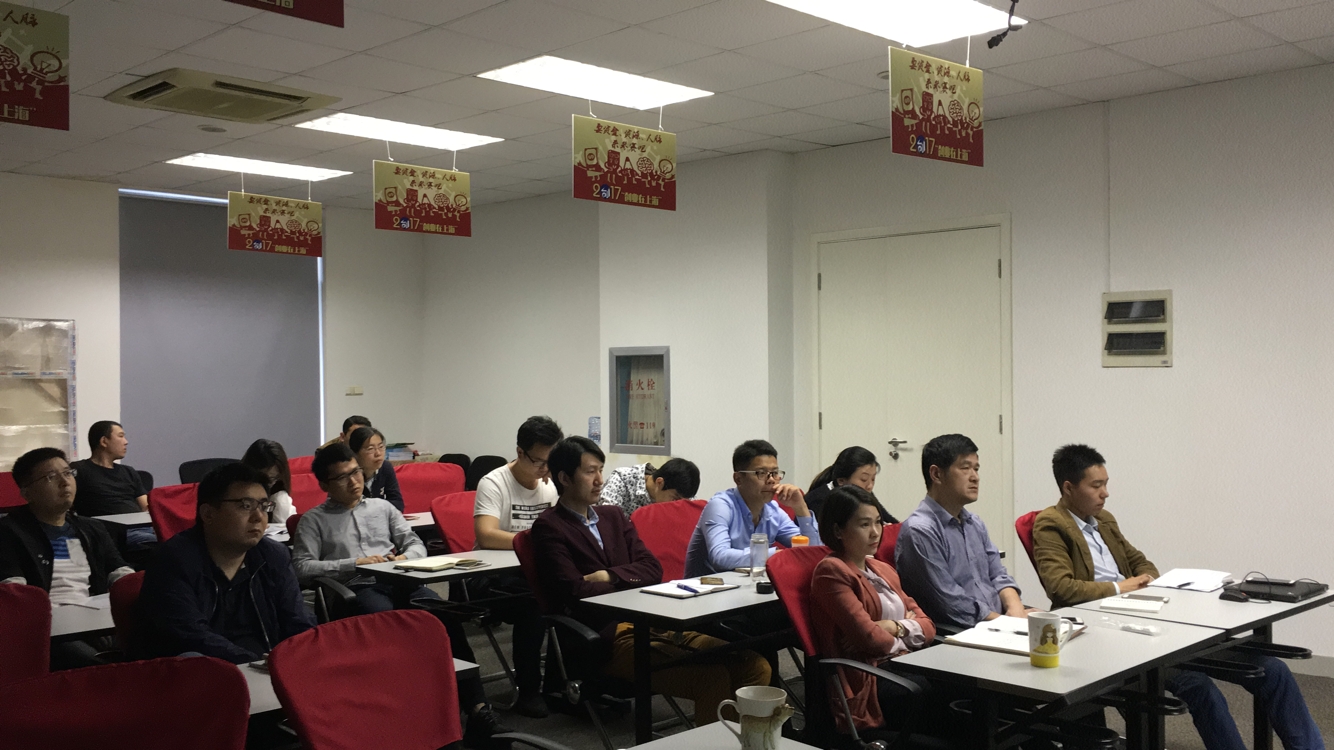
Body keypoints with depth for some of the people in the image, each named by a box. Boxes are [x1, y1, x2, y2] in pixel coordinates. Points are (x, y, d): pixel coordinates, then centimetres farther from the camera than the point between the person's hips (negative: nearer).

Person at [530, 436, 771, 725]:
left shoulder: (613, 516, 22)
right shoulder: (549, 527, 1)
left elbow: (652, 569, 13)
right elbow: (575, 591, -10)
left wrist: (608, 577, -4)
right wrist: (629, 583, 2)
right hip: (613, 636, -7)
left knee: (756, 668, -13)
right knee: (713, 678, -29)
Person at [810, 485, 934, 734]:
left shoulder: (883, 570, 20)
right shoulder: (831, 571, -7)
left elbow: (927, 625, 15)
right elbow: (868, 636, -14)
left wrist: (897, 627, -5)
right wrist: (900, 642, 6)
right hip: (868, 682, -8)